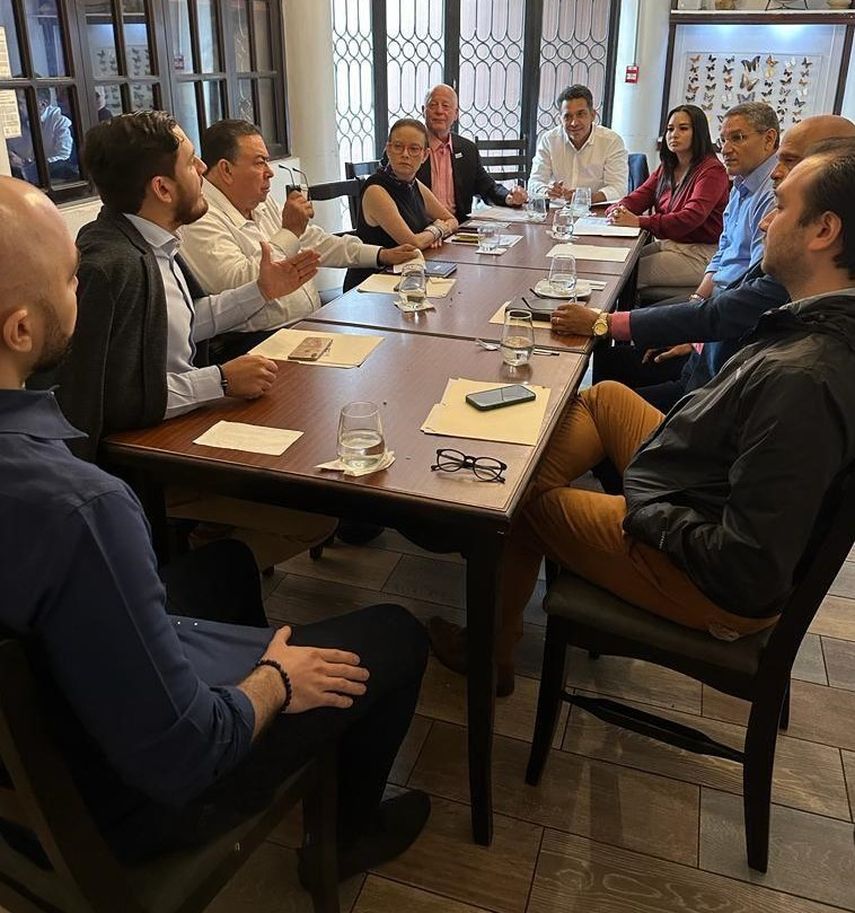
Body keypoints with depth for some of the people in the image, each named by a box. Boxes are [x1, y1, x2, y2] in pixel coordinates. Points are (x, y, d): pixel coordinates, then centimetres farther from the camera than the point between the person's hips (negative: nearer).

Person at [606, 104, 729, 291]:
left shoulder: (712, 171, -13)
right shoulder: (666, 169, 15)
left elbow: (691, 217, -26)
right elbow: (638, 197, 7)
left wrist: (639, 221, -34)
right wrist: (618, 211, -19)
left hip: (699, 253, -8)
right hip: (666, 244, 8)